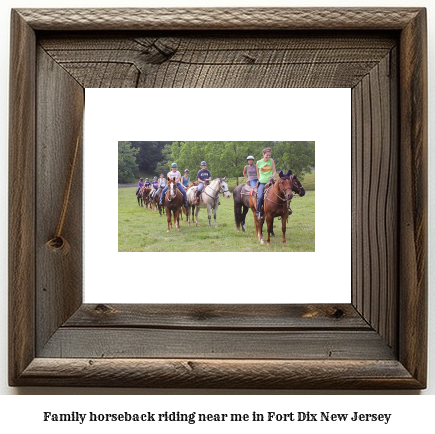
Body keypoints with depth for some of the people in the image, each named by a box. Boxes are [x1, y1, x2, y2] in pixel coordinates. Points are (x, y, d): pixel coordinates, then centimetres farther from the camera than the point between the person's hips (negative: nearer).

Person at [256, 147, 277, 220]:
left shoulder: (271, 161, 6)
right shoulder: (259, 163, 5)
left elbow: (274, 171, 6)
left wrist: (272, 176, -12)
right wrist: (260, 179, 5)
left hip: (270, 182, 2)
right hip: (262, 183, -1)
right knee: (260, 197, -22)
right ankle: (258, 212, -10)